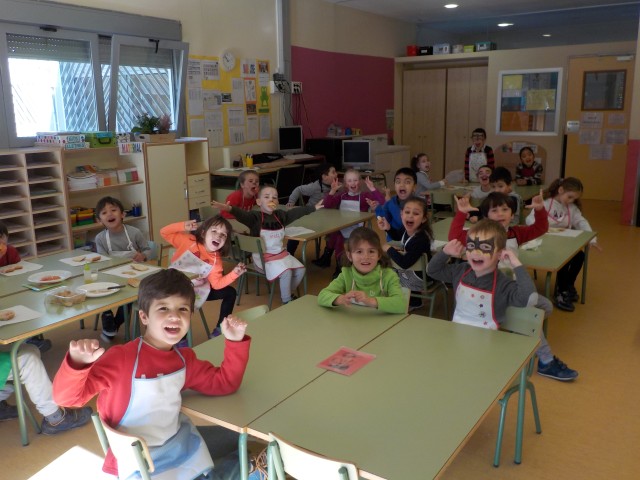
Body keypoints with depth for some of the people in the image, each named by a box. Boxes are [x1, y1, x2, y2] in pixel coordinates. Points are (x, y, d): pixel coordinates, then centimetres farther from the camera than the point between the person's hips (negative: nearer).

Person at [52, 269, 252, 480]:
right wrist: (77, 362, -46)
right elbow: (67, 395, -26)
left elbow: (224, 382, 4)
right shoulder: (121, 358, -22)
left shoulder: (184, 358, -2)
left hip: (180, 446, 6)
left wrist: (235, 342, -8)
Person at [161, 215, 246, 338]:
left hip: (196, 290, 6)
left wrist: (234, 273, -21)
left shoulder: (216, 260, -8)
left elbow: (217, 284, -9)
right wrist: (183, 226, -30)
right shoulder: (188, 241, -18)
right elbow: (164, 232, -15)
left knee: (230, 292, 7)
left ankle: (219, 330, 19)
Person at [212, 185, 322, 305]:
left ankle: (288, 293, 24)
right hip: (264, 257, -7)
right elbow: (242, 215, -32)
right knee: (286, 272, -26)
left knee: (300, 270, -1)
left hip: (281, 253, 7)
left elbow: (297, 212, 16)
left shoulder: (280, 215, 5)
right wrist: (229, 208, -53)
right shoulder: (255, 216, -14)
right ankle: (286, 301, -4)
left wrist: (313, 207, 22)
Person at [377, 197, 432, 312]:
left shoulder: (421, 239, -35)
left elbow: (404, 263, -39)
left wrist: (389, 249, -25)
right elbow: (397, 237, 15)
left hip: (419, 277, -8)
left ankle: (413, 302, 30)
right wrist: (388, 228, -6)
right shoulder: (407, 229, -11)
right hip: (409, 271, 8)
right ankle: (413, 301, 40)